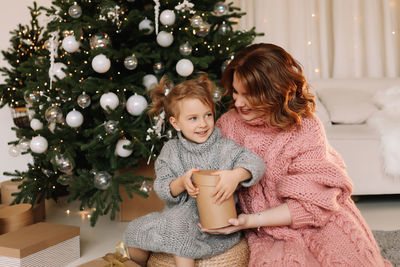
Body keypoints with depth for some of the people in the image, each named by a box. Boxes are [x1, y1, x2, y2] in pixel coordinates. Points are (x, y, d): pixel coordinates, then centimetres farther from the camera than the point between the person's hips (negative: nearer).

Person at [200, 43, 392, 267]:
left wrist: (253, 220, -22)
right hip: (271, 236, 1)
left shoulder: (307, 129, -13)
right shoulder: (229, 123, -1)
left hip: (320, 224, -1)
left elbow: (310, 203, -15)